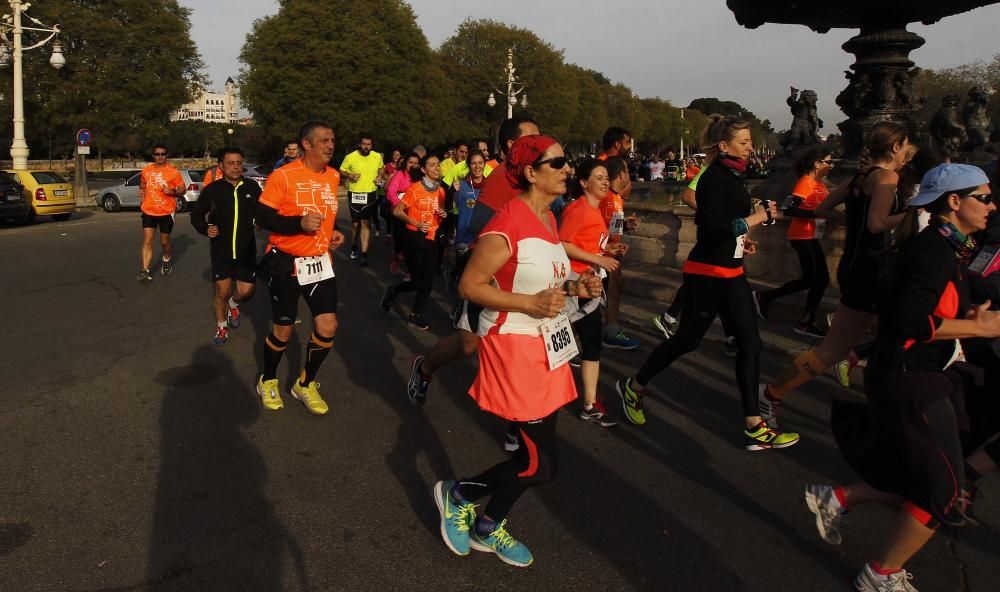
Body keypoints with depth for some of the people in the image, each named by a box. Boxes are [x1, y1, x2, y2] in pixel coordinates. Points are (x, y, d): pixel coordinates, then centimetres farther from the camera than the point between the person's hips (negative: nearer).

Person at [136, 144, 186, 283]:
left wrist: (172, 191, -21)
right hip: (149, 211, 2)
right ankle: (145, 271, -9)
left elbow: (183, 189, -2)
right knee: (147, 241, -8)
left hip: (167, 212, -1)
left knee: (165, 241, 15)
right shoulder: (146, 171, 4)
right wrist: (142, 190, 4)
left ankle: (166, 261, 44)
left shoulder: (173, 172, -6)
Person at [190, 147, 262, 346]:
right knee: (222, 292, 3)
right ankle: (221, 327, 28)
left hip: (246, 251, 1)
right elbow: (196, 215, 4)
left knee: (246, 292, 2)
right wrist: (205, 228, -12)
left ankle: (233, 304, 39)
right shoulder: (212, 190, -7)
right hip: (221, 251, -1)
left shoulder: (252, 187, -5)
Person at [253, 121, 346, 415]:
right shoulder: (283, 176, -15)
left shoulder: (334, 176, 5)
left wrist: (334, 231, 4)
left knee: (328, 326, -2)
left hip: (320, 262, 5)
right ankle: (268, 381, 35)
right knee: (283, 329, 6)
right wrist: (299, 223, -27)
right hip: (286, 263, -5)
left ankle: (305, 384, 22)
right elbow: (262, 217, -14)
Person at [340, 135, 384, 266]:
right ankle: (354, 247, 37)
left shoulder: (377, 157, -3)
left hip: (370, 194, 0)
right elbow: (341, 170, 1)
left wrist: (380, 176, -2)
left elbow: (381, 168, 17)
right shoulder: (350, 157, -11)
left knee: (365, 223, -4)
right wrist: (350, 175, -19)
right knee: (355, 223, 13)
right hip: (354, 194, 0)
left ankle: (364, 254, -3)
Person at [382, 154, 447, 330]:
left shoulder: (441, 191, 7)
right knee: (419, 281, -4)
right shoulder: (415, 189, -11)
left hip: (431, 240, 6)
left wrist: (444, 214, -1)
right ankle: (393, 290, 24)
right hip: (415, 239, -6)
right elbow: (397, 211, -9)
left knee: (428, 281, 5)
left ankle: (416, 315, 25)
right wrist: (416, 223, -19)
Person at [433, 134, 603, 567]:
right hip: (515, 348, -9)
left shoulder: (548, 217, 9)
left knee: (536, 458, 15)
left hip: (547, 348, 9)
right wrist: (530, 304, -25)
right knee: (540, 465, -2)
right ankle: (456, 493, 22)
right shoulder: (509, 223, -20)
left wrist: (575, 287, 3)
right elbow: (469, 285, -19)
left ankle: (487, 527, 36)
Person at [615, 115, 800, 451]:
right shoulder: (713, 178, -16)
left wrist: (740, 238, 9)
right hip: (706, 274, -9)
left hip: (732, 272, 9)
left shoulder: (732, 176, 10)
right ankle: (633, 388, 26)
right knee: (687, 340, 4)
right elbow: (710, 228, -26)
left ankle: (754, 427, 11)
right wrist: (756, 218, -20)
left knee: (750, 344, 5)